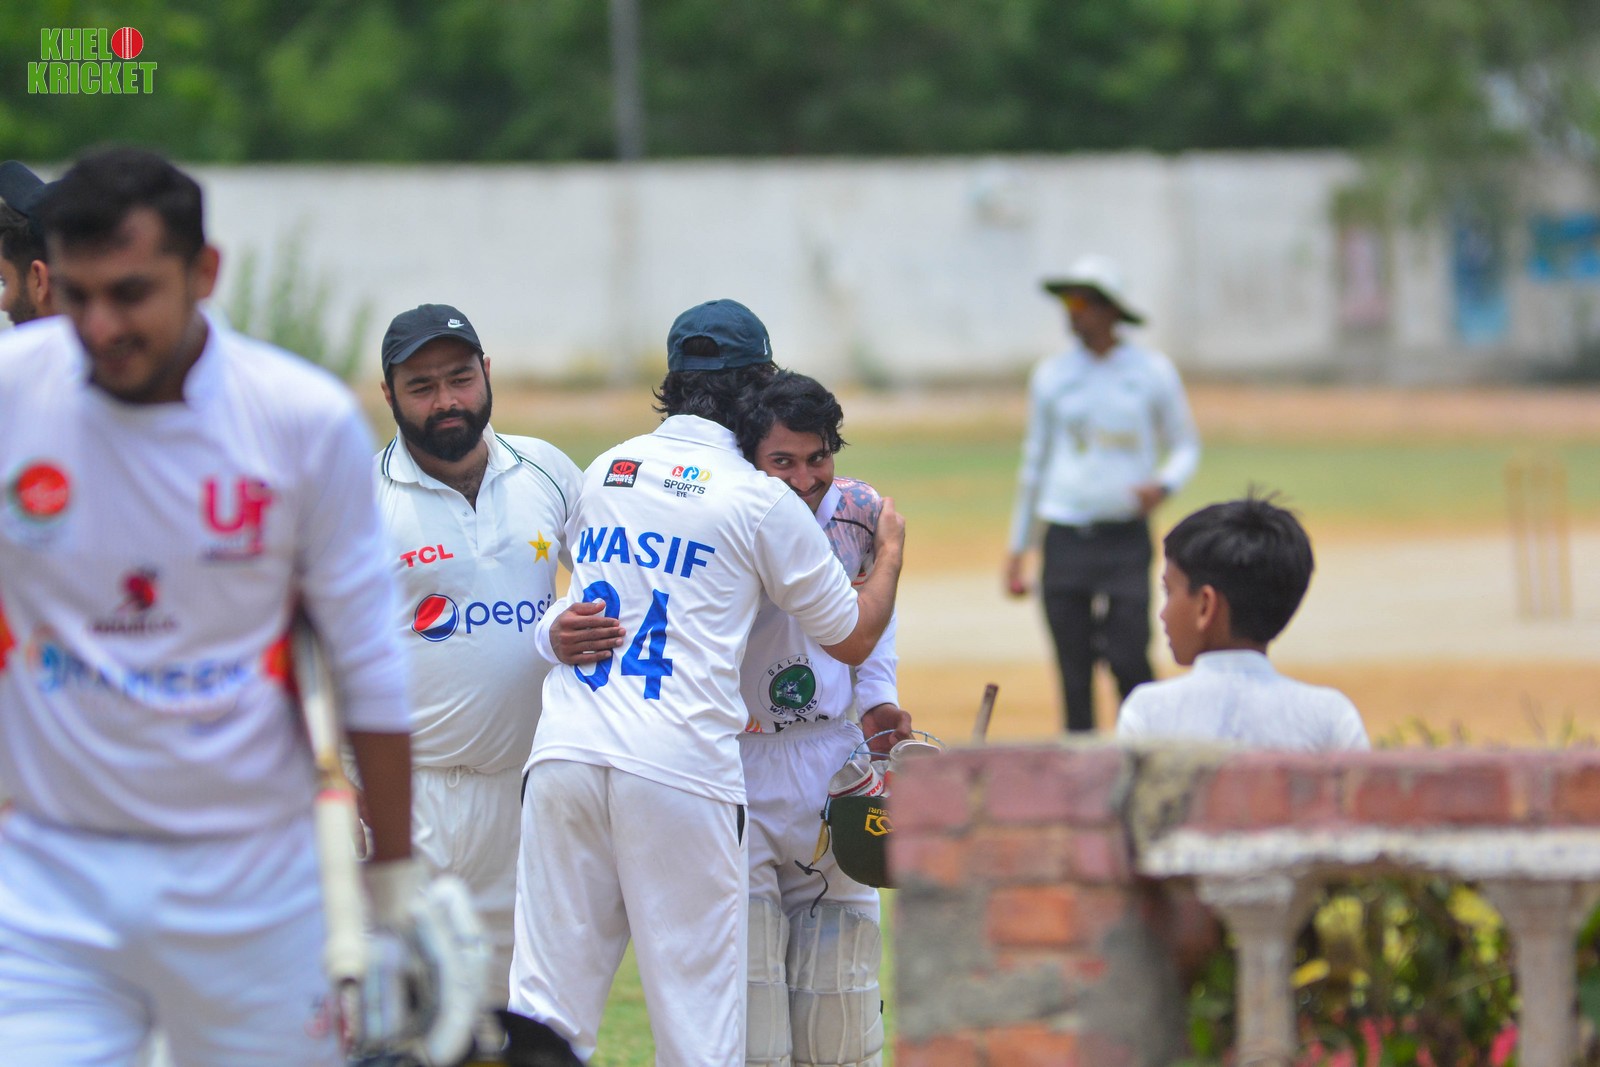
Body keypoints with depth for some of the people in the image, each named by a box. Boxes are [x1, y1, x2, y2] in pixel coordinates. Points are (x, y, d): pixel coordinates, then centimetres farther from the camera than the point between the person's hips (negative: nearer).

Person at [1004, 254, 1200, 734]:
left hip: (1127, 536, -2)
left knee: (1129, 661, -12)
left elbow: (1185, 446, 12)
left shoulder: (1153, 372, 5)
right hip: (1066, 539, 2)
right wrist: (1017, 550, 14)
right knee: (1074, 675, 1)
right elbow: (1035, 464, 15)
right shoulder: (1051, 375, 9)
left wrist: (1162, 485, -11)